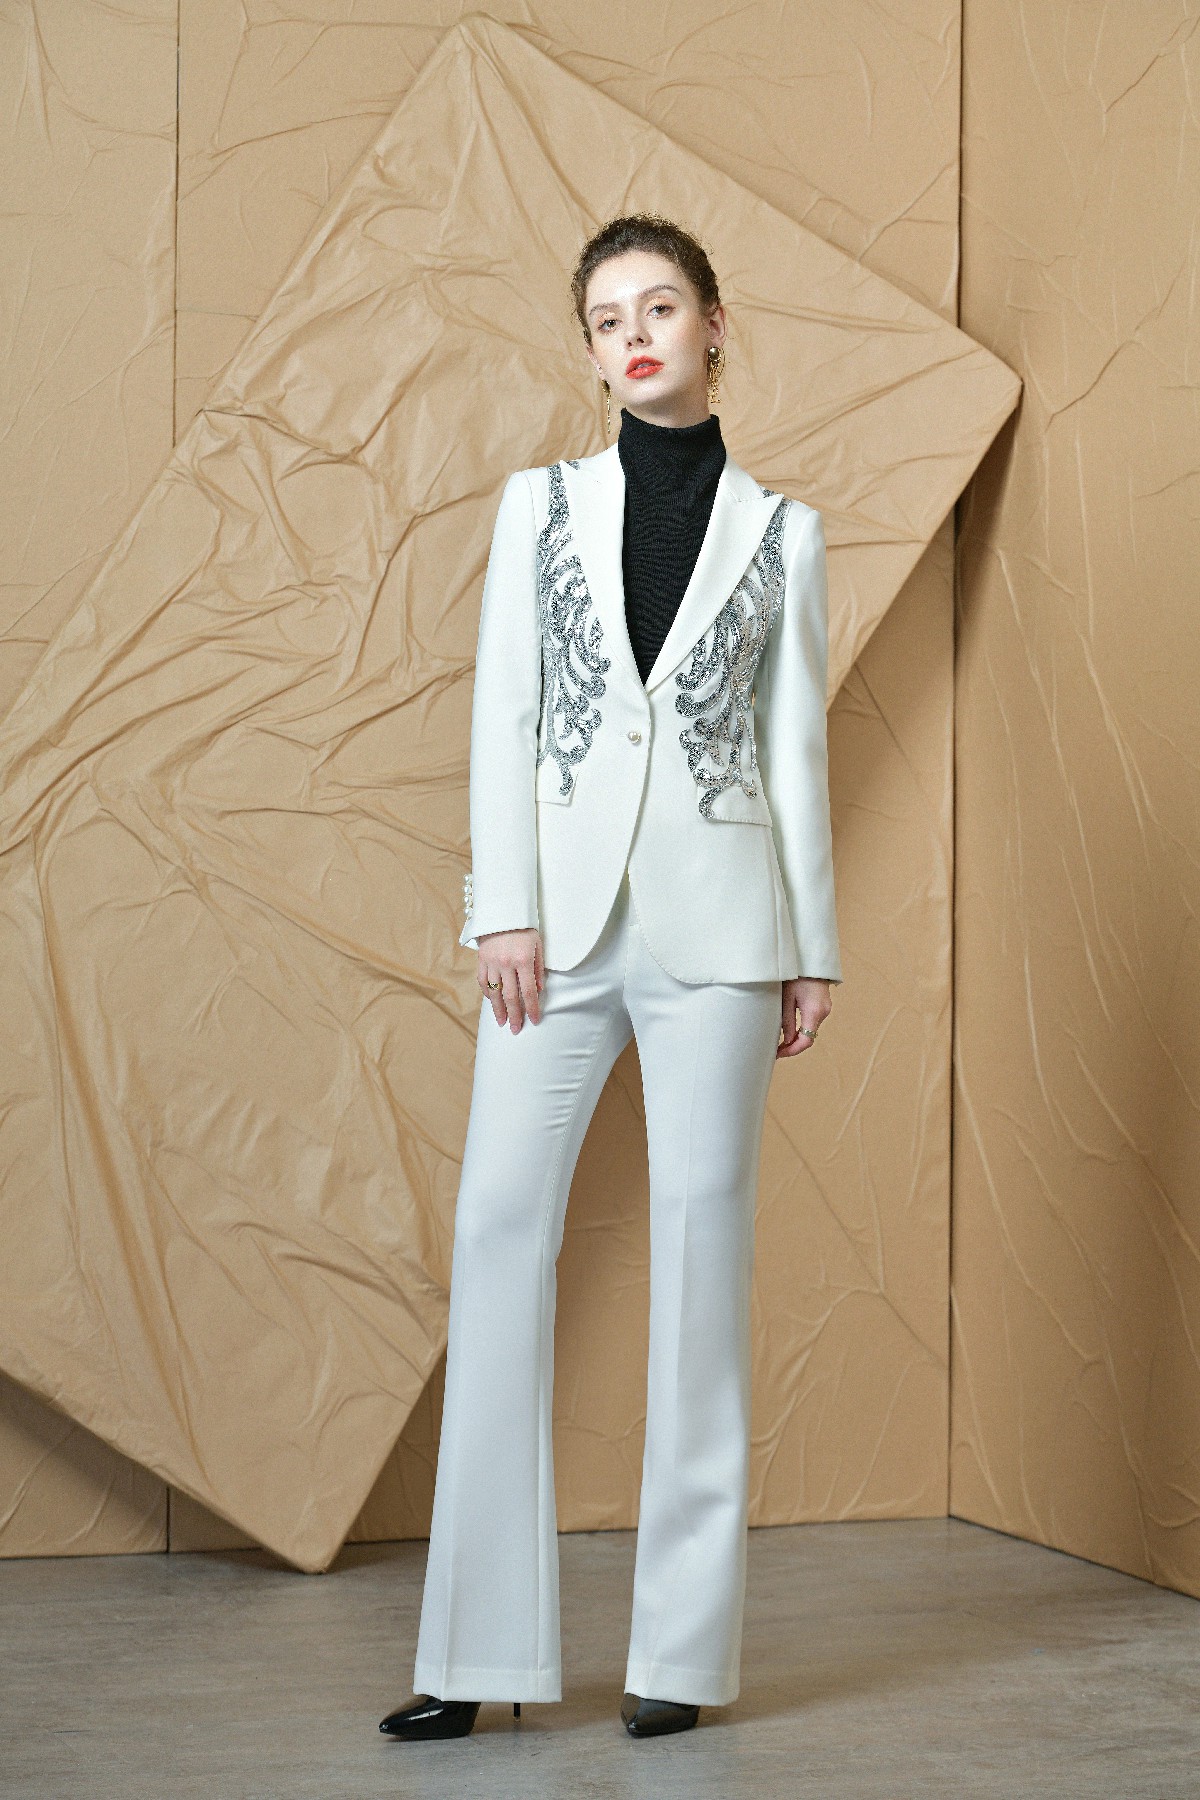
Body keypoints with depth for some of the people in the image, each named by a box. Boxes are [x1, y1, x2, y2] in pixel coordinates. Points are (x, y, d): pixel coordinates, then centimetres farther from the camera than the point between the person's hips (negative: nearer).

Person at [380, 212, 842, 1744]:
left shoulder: (779, 532, 9)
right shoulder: (540, 505, 11)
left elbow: (797, 746, 8)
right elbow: (502, 713, 5)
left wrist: (813, 950, 5)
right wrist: (503, 909, -5)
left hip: (717, 914, -1)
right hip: (562, 906, 1)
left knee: (701, 1232, 0)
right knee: (500, 1222, -5)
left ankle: (683, 1645, 7)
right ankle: (479, 1647, 2)